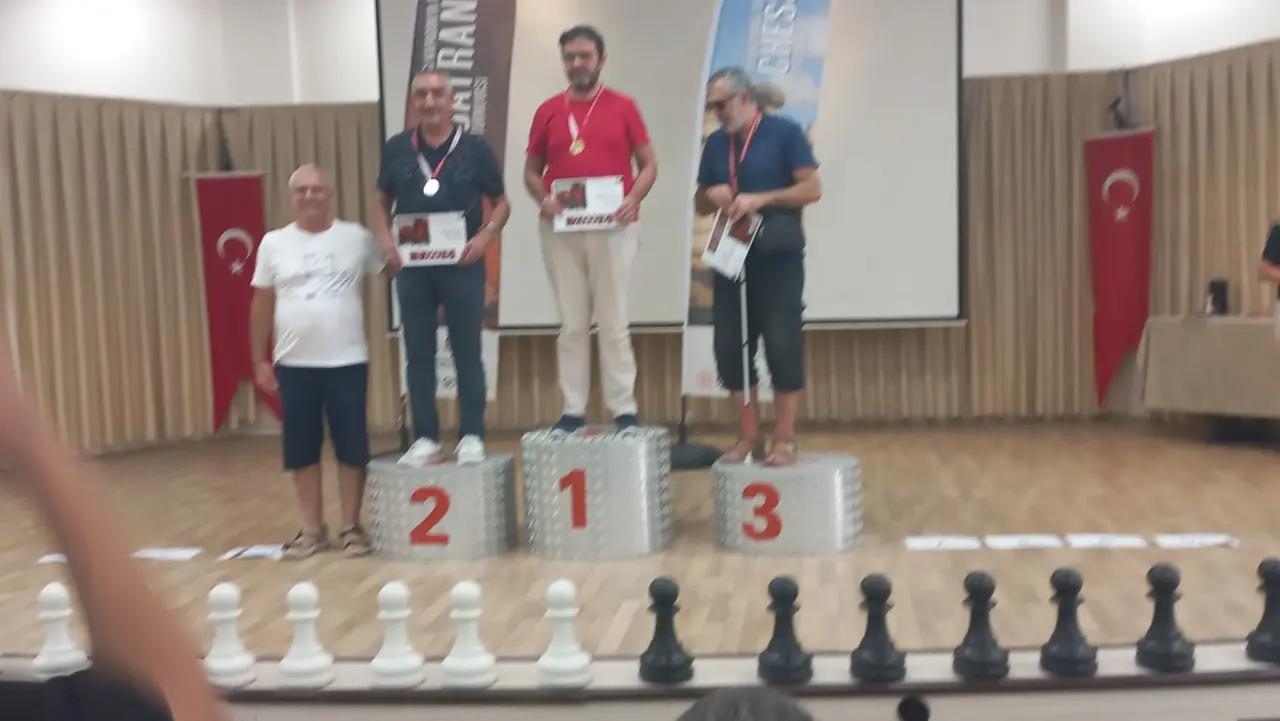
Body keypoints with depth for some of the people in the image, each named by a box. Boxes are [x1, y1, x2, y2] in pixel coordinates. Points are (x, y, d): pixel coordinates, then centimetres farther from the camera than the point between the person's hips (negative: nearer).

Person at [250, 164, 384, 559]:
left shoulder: (356, 238, 1)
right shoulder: (274, 243, 5)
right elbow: (262, 304, 9)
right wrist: (259, 359, 8)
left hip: (347, 361, -1)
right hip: (293, 364, 2)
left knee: (351, 447, 3)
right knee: (301, 450, 7)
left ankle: (351, 526, 16)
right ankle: (312, 528, 19)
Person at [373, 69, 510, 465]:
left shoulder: (474, 148, -1)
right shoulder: (396, 149, 5)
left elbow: (501, 202, 4)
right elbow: (382, 202, 14)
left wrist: (485, 237, -12)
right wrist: (385, 239, -2)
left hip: (462, 265, -2)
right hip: (412, 266, 2)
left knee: (467, 353, 4)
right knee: (418, 355, 7)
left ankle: (472, 436, 13)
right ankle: (425, 438, 16)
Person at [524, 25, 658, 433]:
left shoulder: (623, 107, 3)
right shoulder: (548, 111, 8)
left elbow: (648, 164, 4)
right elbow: (531, 171, 12)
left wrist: (634, 198, -14)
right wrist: (543, 200, -8)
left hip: (612, 227, -2)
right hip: (561, 230, 2)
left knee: (613, 322, 1)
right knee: (572, 324, 6)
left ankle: (624, 410, 7)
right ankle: (573, 410, 10)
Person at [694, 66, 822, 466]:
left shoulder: (785, 132, -3)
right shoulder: (715, 143, 12)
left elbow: (812, 188, -8)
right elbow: (700, 202, 18)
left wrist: (759, 199, -18)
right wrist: (712, 196, -5)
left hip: (777, 257, -5)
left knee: (782, 345, -5)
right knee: (730, 347, 2)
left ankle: (784, 438, 4)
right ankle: (747, 435, 13)